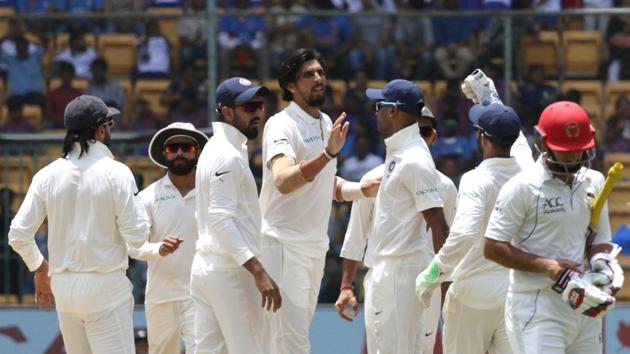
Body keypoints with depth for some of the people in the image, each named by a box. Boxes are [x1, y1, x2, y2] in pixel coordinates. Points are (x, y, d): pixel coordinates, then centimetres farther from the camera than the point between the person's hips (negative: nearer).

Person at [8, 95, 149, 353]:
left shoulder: (48, 176, 2)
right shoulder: (116, 173, -10)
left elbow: (18, 235, 1)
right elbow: (136, 235, -13)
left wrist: (39, 269, 18)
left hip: (63, 285, 5)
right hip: (105, 285, -5)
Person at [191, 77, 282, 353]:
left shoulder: (214, 149, 17)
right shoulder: (229, 156, -14)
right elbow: (222, 219, -22)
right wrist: (258, 272, -27)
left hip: (204, 266, 10)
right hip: (230, 270, -10)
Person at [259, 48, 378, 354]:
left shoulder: (327, 123, 14)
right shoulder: (281, 125, -14)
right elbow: (283, 181, -31)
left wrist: (361, 190, 10)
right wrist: (328, 154, -42)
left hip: (316, 246, 9)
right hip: (284, 245, -9)